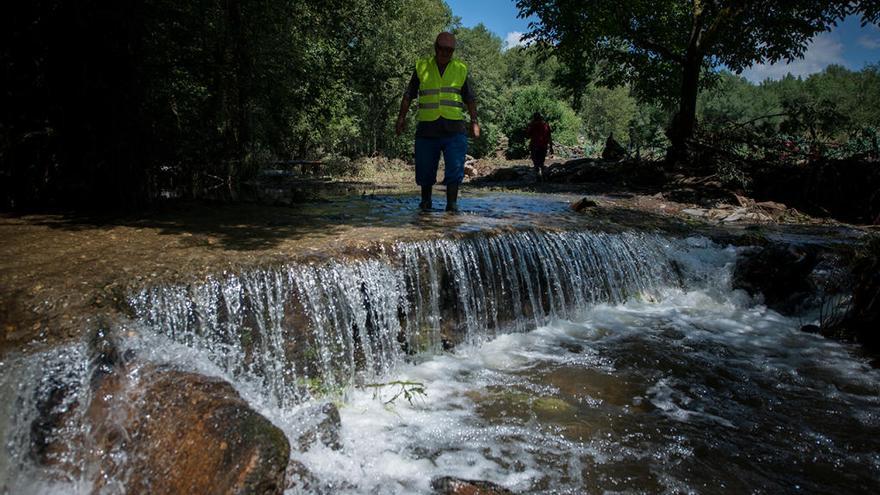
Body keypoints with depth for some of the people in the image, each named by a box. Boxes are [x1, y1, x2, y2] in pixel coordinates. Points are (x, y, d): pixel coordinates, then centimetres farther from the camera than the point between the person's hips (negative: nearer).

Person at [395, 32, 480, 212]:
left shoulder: (461, 69, 12)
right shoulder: (422, 67, 9)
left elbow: (470, 99, 15)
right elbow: (409, 95, 10)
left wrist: (474, 121, 5)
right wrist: (401, 117, 0)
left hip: (454, 127, 0)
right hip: (427, 127, 0)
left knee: (455, 167, -9)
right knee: (425, 169, 4)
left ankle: (452, 203, -2)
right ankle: (425, 201, 24)